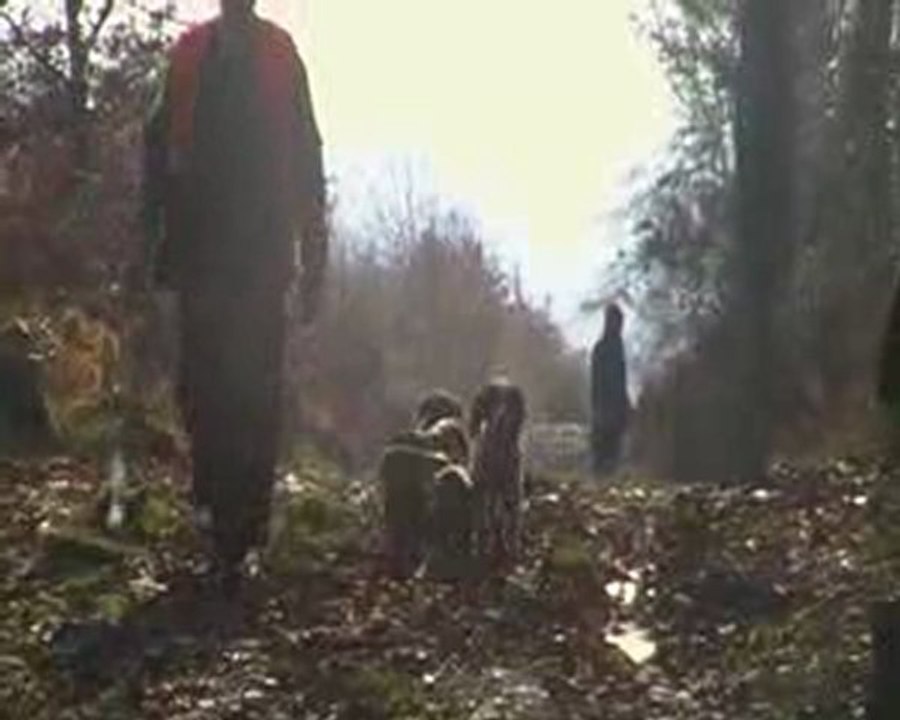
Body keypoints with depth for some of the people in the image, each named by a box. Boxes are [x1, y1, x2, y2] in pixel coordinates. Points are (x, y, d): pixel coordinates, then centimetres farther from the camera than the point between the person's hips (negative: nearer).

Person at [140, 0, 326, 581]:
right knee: (201, 381, 0)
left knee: (255, 390, -5)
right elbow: (161, 146, 10)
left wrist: (313, 264, 0)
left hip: (262, 255, -2)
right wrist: (160, 243, 3)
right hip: (202, 251, 2)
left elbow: (306, 164, 3)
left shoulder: (281, 58, 3)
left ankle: (241, 528, -3)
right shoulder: (189, 55, 9)